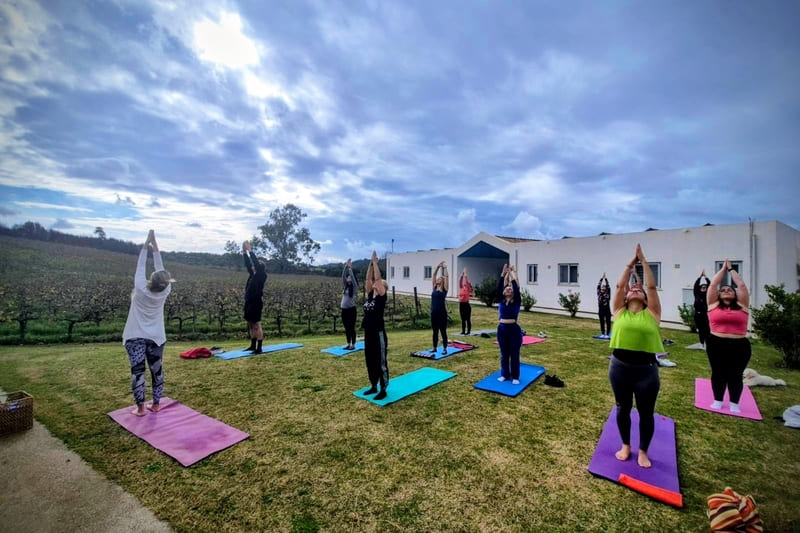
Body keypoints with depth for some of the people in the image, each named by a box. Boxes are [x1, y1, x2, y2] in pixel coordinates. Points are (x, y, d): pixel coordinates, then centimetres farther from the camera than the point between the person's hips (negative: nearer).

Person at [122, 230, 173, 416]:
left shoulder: (141, 289, -15)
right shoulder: (164, 292, -11)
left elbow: (141, 266, -5)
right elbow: (160, 266, -4)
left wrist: (146, 243, 1)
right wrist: (155, 244, -1)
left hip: (135, 337, -2)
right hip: (156, 338, 2)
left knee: (137, 371, 2)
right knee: (157, 370, 10)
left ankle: (140, 407, 7)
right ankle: (156, 404, 19)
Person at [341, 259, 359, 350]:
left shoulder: (354, 287, -3)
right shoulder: (345, 286, 10)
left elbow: (352, 277, -15)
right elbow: (343, 275, 3)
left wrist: (350, 268, -11)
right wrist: (346, 266, -3)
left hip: (351, 309, -6)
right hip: (344, 309, 6)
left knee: (352, 328, 0)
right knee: (347, 328, 11)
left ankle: (353, 345, 8)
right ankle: (348, 344, 20)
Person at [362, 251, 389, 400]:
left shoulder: (382, 297, -9)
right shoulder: (370, 295, 8)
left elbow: (378, 277, -15)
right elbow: (368, 278, 6)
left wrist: (375, 263, -10)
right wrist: (370, 263, 4)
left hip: (379, 333, -8)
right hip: (368, 333, 8)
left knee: (381, 362, 3)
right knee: (369, 361, 16)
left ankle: (383, 390, 15)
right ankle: (373, 386, 31)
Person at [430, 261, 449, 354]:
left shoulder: (444, 289, -3)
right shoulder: (434, 287, 9)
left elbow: (447, 277, -9)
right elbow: (434, 275, 9)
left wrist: (445, 268, -2)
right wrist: (438, 267, 7)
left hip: (442, 313, -5)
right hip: (433, 313, 5)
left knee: (443, 331, 3)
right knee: (435, 331, 13)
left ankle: (445, 349, 12)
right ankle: (434, 348, 22)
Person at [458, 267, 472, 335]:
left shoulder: (468, 289, -3)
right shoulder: (461, 288, 9)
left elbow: (467, 280, -10)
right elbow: (460, 280, 5)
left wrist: (465, 273, -5)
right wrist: (462, 273, 5)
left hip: (466, 304, -5)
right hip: (461, 304, 5)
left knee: (468, 319, 1)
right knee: (463, 319, 10)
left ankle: (468, 331, 6)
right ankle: (463, 331, 15)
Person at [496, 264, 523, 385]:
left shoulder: (517, 301, -1)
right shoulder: (500, 301, 4)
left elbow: (517, 289, -14)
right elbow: (499, 288, -6)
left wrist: (512, 275, -11)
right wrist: (503, 274, -10)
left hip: (514, 329, -3)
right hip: (502, 328, 3)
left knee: (514, 354, 6)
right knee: (504, 354, 13)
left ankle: (515, 377, 18)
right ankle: (504, 375, 25)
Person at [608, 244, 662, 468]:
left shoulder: (652, 313, 2)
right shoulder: (619, 312, 3)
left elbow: (652, 286, -2)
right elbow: (619, 285, 1)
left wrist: (643, 260, 3)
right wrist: (632, 262, 8)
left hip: (646, 368, -1)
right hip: (619, 366, 1)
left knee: (646, 412, 13)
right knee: (623, 408, 16)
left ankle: (643, 451, 34)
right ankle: (625, 445, 36)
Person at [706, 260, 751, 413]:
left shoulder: (742, 305, 7)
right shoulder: (713, 304, 4)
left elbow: (742, 285, 5)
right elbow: (713, 284, 4)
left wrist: (731, 269, 17)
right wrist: (723, 268, 16)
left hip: (739, 346, 1)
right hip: (716, 344, 0)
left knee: (735, 375, 7)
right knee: (718, 373, 9)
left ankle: (734, 403, 23)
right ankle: (718, 400, 23)